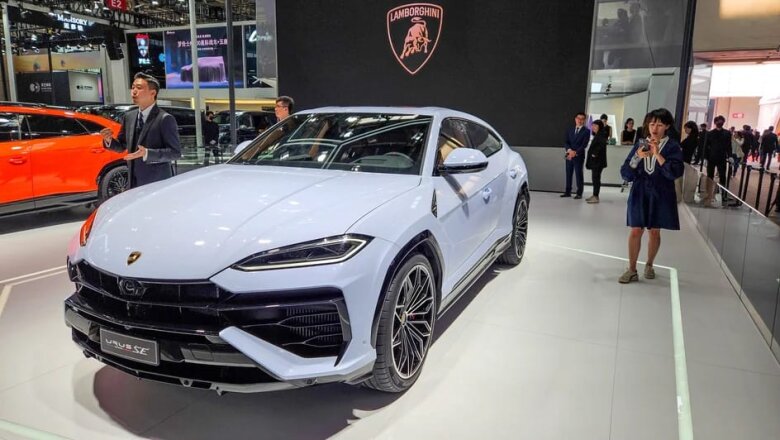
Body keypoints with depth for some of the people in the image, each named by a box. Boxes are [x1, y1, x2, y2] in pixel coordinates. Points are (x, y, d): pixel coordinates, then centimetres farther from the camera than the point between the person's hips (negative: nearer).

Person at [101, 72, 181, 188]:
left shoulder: (165, 119, -11)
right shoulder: (128, 117, 10)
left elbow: (175, 152, -15)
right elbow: (122, 146, 18)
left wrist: (147, 153, -26)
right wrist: (109, 141, -4)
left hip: (158, 184, -6)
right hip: (135, 183, 6)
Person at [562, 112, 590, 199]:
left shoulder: (586, 131, -1)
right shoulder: (570, 130, 13)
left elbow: (584, 144, -10)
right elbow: (566, 142, 6)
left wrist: (575, 152, -21)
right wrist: (569, 150, -14)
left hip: (579, 156, -4)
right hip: (569, 155, 4)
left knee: (579, 174, -2)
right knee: (568, 174, 7)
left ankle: (579, 193, 4)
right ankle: (567, 192, 13)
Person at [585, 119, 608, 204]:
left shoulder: (601, 135, -11)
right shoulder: (596, 135, 18)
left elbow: (602, 145, -27)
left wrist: (595, 153, -20)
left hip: (598, 161, -10)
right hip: (594, 161, 10)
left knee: (596, 178, -8)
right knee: (595, 178, 12)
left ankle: (596, 197, -6)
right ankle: (594, 195, 17)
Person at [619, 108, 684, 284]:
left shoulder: (672, 146, -4)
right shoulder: (640, 144, 2)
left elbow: (674, 172, -19)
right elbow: (626, 173, -2)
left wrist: (657, 154, -23)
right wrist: (638, 157, -18)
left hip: (660, 196, -1)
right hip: (639, 194, 1)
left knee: (654, 231, 10)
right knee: (635, 231, -1)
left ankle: (649, 265, 30)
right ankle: (632, 270, 9)